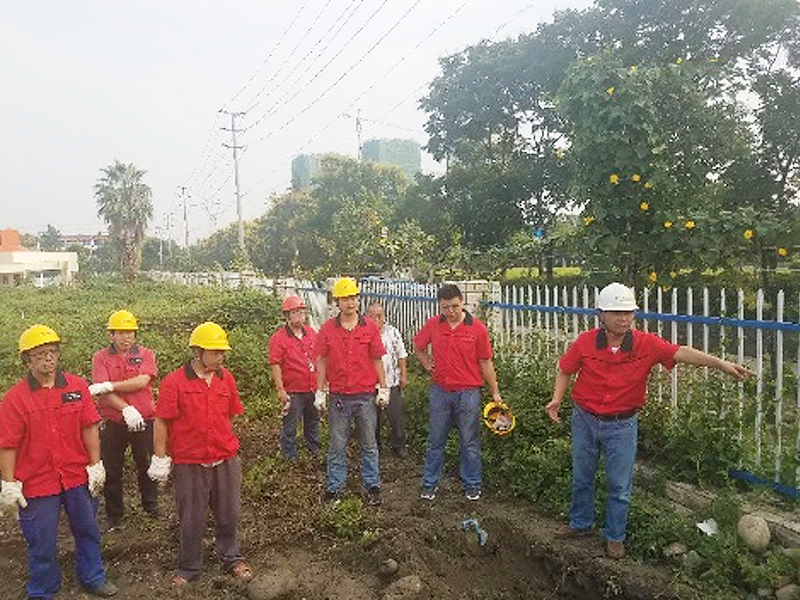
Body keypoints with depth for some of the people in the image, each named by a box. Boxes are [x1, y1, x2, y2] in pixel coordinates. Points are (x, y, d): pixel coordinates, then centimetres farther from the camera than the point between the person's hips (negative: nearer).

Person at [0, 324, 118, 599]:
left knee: (87, 530, 17)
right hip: (37, 482, -2)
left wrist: (95, 465, -4)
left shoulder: (77, 386, -4)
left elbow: (89, 427, -2)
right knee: (42, 541, 11)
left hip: (78, 476, 2)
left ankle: (92, 577, 38)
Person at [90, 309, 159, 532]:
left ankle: (151, 506, 33)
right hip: (113, 422, 1)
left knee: (147, 465, 12)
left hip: (144, 420, 0)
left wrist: (109, 386, -20)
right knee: (111, 470, 11)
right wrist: (126, 409, -24)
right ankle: (113, 514, 28)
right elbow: (102, 391, -13)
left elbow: (142, 382, -17)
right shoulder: (101, 358, -1)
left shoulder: (145, 354, -1)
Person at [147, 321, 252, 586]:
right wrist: (160, 459, -8)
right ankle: (188, 568, 32)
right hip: (189, 464, -3)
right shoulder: (174, 382, -11)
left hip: (226, 460, 4)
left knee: (229, 514, 15)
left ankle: (231, 559, 36)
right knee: (191, 519, 12)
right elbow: (161, 423, -8)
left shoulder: (226, 378, 2)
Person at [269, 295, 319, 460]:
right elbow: (275, 366, -12)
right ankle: (290, 458, 18)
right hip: (292, 392, -5)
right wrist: (280, 390, -15)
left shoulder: (312, 333, 6)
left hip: (313, 389, 5)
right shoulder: (278, 338, -10)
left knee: (313, 423, 20)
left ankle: (315, 451, 37)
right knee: (290, 427, 4)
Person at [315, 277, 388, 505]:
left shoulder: (370, 327, 0)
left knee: (369, 444, 11)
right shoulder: (327, 329, 0)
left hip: (366, 396, 0)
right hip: (338, 397, 0)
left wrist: (383, 388, 1)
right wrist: (320, 392, 0)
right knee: (337, 446, 10)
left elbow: (377, 360, 4)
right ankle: (335, 487, 23)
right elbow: (321, 362, 4)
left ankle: (372, 486, 23)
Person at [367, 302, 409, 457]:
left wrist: (403, 375, 4)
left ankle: (398, 446, 19)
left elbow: (401, 355, 6)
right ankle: (374, 446, 27)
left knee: (397, 416, 2)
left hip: (392, 382, 0)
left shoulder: (393, 332, 2)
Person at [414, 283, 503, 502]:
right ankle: (430, 484, 26)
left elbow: (485, 363, -1)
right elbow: (418, 347, 18)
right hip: (440, 391, 2)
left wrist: (495, 392, 1)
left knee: (470, 443, 9)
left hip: (468, 393, -2)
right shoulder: (433, 325, -1)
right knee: (435, 441, 13)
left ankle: (472, 485, 25)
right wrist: (427, 364, 6)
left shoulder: (477, 328, -7)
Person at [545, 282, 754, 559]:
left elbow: (682, 352, -19)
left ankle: (615, 537, 29)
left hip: (622, 424, -1)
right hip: (585, 420, 1)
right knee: (581, 478, 17)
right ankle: (581, 524, 39)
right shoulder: (585, 342, -11)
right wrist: (557, 399, -12)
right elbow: (565, 371, 0)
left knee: (620, 485, 9)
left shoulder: (646, 344, -12)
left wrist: (721, 364, -28)